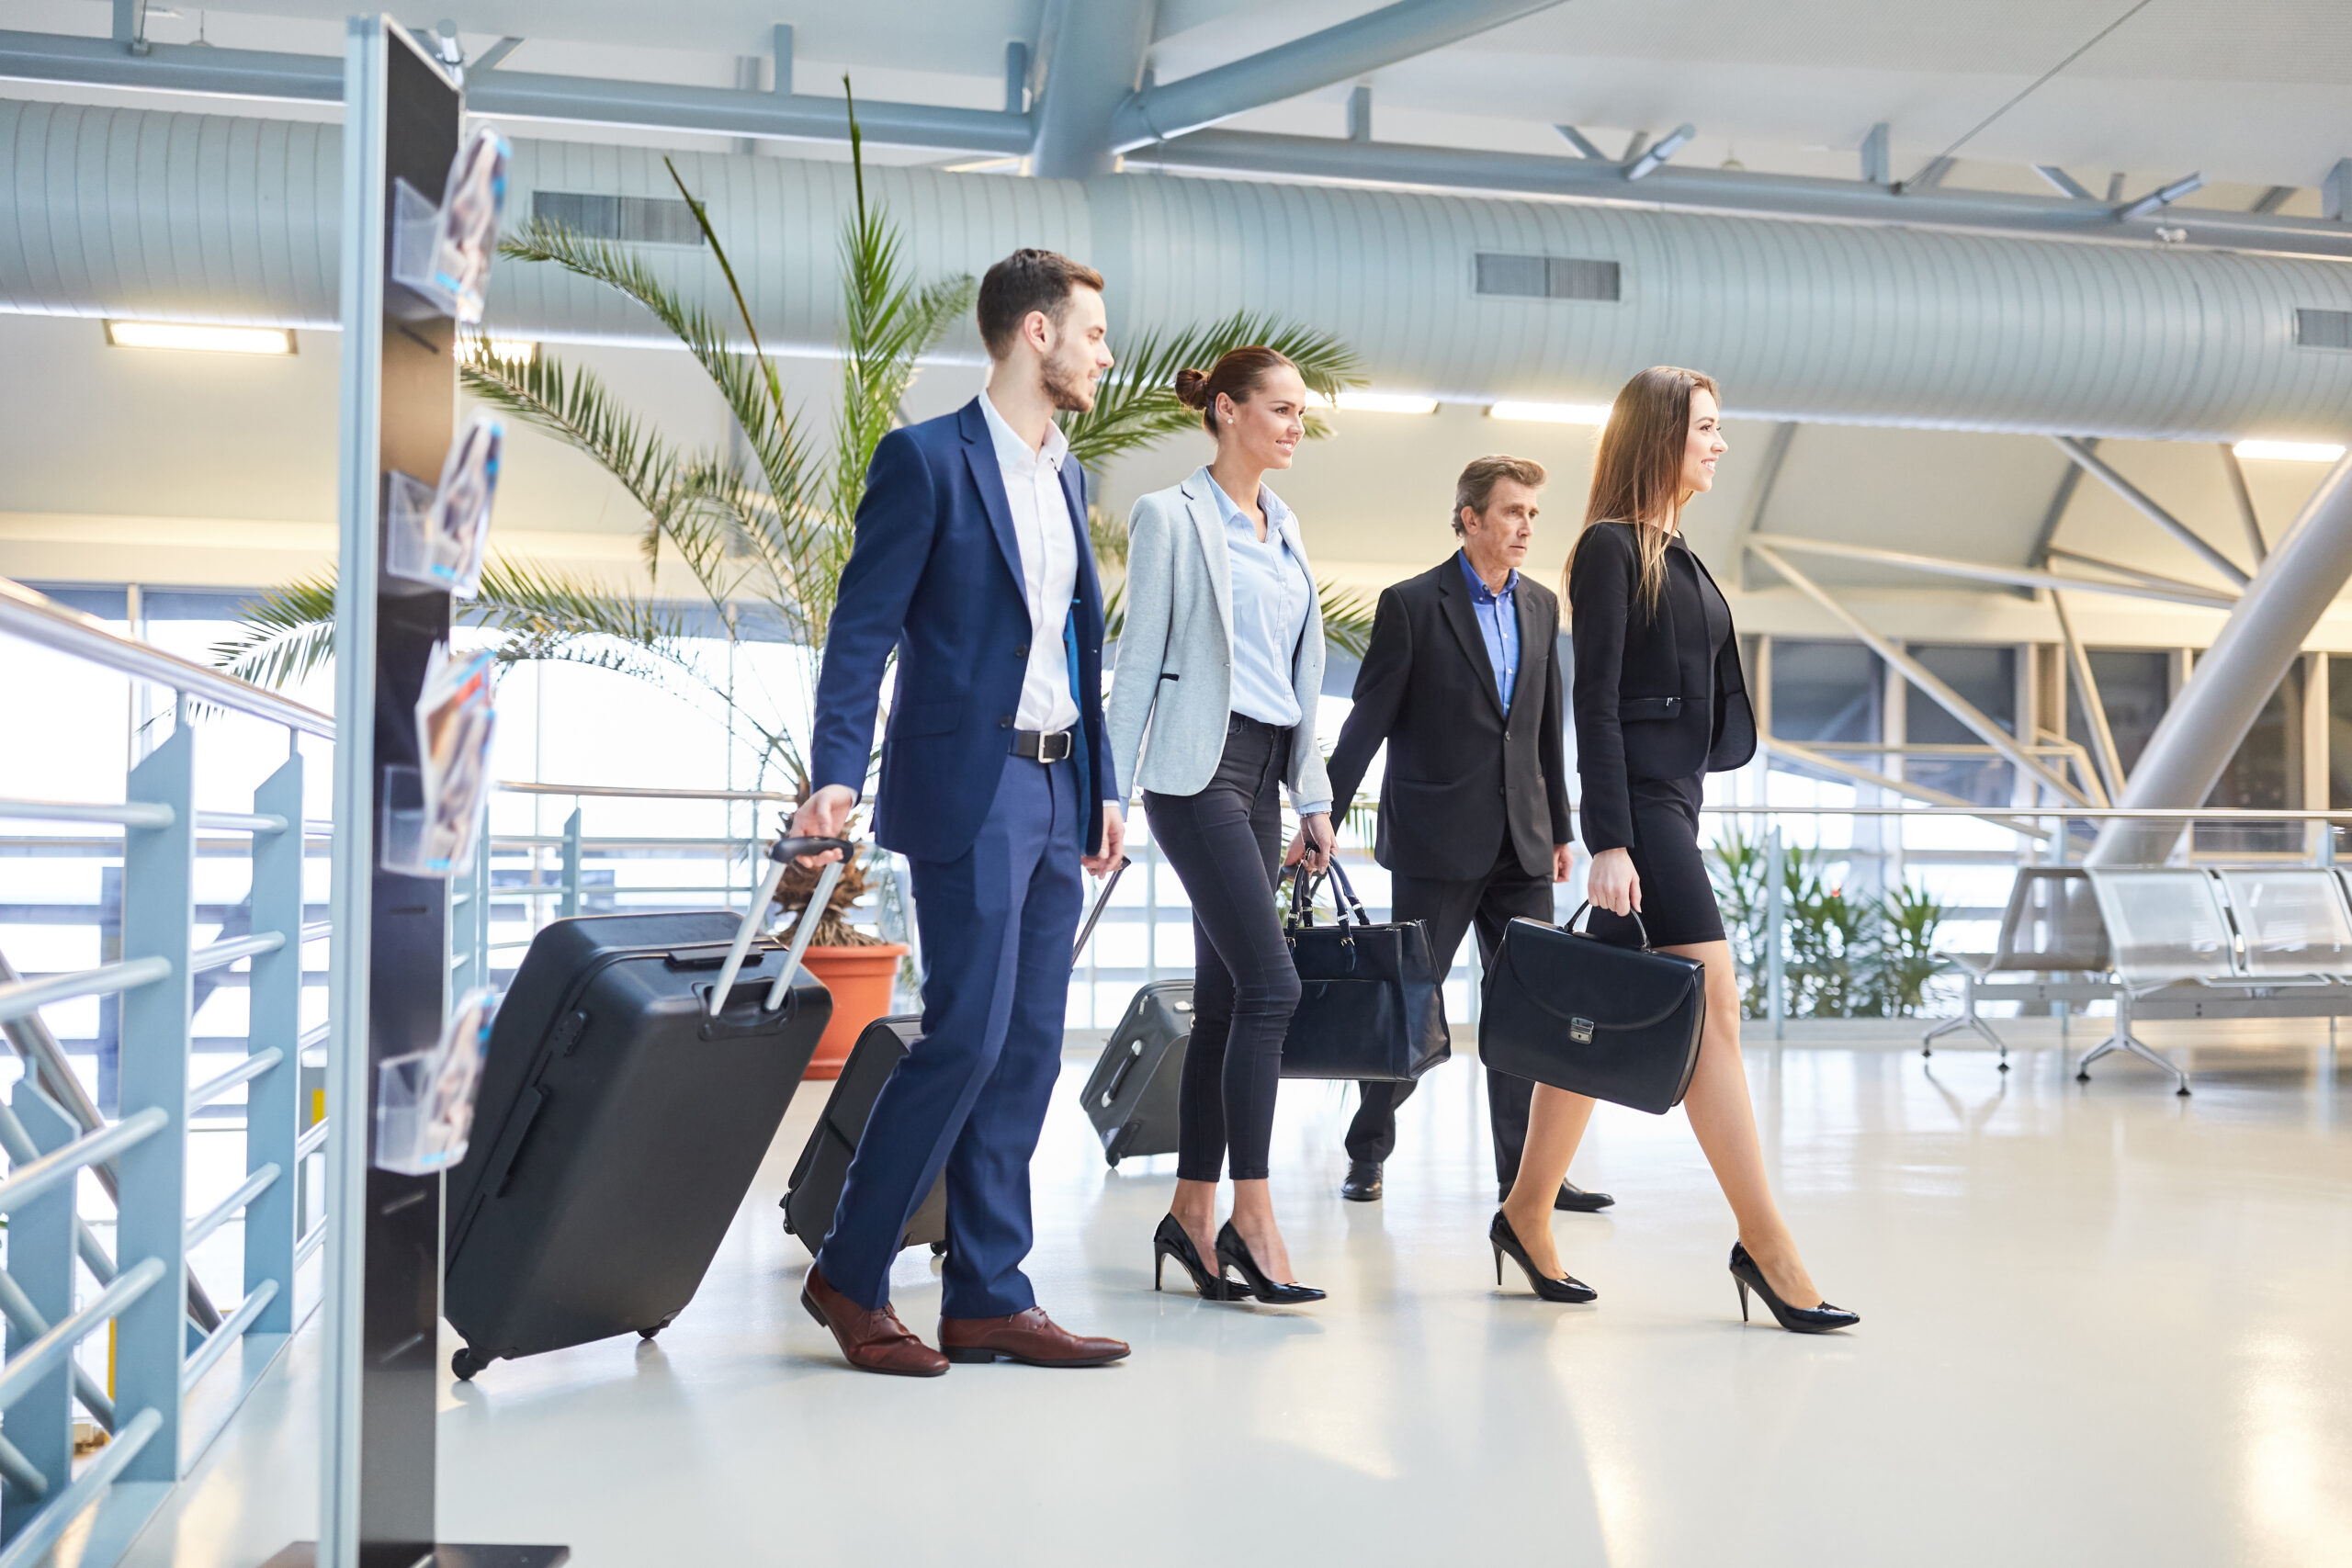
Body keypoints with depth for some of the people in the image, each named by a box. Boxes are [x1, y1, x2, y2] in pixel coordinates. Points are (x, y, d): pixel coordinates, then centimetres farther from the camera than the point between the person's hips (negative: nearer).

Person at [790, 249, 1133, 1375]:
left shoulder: (1065, 478, 17)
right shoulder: (926, 459, -6)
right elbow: (863, 626, -10)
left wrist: (1100, 786, 16)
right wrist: (836, 773, -21)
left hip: (1052, 793, 8)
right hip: (967, 787, -8)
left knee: (1028, 1049, 6)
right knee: (967, 1036, -10)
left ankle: (988, 1298, 13)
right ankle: (848, 1273, 6)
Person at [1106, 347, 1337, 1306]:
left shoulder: (1283, 526, 18)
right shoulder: (1171, 517, -4)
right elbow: (1138, 658, -6)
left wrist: (1313, 796, 16)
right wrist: (1109, 792, -9)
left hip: (1261, 770, 7)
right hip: (1198, 767, -7)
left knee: (1224, 998, 6)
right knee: (1270, 983, -14)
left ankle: (1192, 1215, 12)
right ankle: (1252, 1215, -7)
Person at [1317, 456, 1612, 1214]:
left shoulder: (1541, 606, 11)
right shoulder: (1412, 604, -6)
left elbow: (1547, 725, 16)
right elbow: (1368, 719, -6)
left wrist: (1560, 828, 16)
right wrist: (1324, 817, -7)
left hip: (1519, 841, 5)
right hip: (1436, 839, -5)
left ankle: (1527, 1173, 9)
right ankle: (1367, 1152, 20)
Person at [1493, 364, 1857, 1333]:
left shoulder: (1675, 555, 19)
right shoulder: (1611, 549, -8)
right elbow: (1595, 704, -15)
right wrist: (1608, 842, -20)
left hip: (1672, 797, 9)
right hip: (1637, 803, -9)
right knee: (1711, 1007, -10)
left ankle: (1527, 1215, 18)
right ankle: (1764, 1243, -6)